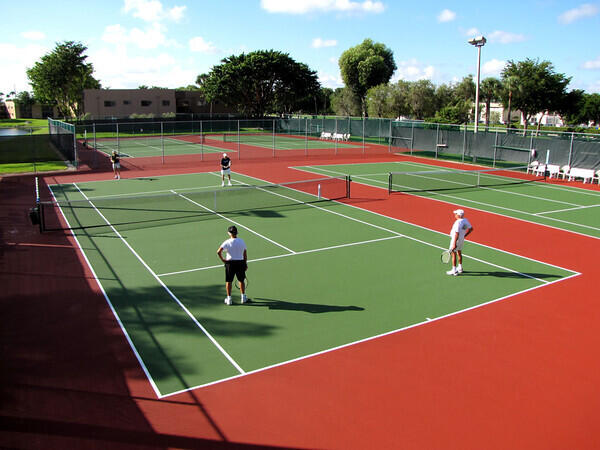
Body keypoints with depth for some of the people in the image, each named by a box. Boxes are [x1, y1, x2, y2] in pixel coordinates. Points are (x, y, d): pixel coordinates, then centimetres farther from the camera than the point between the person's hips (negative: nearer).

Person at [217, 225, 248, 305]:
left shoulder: (227, 242, -12)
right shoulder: (242, 241, -2)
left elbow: (219, 252, -21)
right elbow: (245, 254, 3)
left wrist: (222, 259, -6)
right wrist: (246, 264, 13)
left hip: (230, 263, -2)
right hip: (240, 262, 3)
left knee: (228, 281, 10)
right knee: (241, 280, 17)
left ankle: (229, 299, 15)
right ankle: (243, 298, 24)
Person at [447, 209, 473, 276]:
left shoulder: (458, 223, -26)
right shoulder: (465, 220, 0)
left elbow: (457, 234, -29)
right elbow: (471, 229, 10)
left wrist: (454, 244, -26)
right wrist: (465, 235, 15)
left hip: (456, 239, -9)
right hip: (462, 239, 9)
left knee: (454, 254, 0)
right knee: (459, 253, 21)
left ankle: (454, 271, 4)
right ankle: (460, 268, 33)